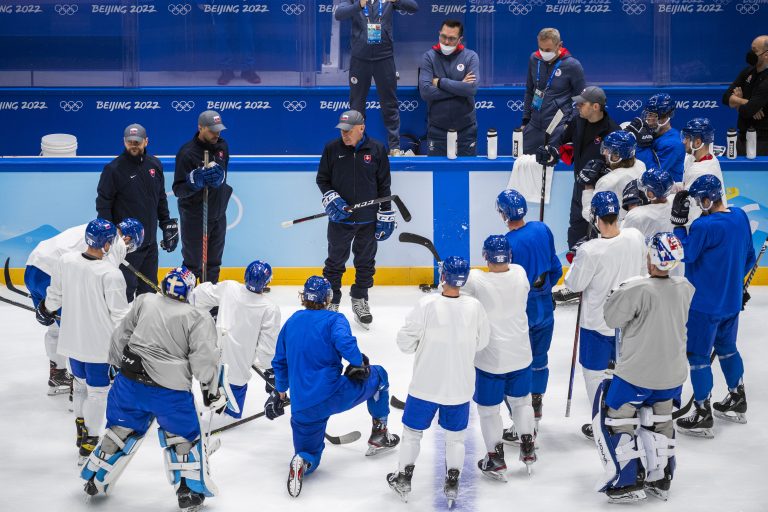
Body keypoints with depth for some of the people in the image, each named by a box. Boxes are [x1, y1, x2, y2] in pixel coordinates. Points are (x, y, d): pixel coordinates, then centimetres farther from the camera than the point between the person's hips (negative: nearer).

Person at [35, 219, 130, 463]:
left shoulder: (65, 261, -9)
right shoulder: (111, 274, -25)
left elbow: (54, 295, 7)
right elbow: (120, 314, -17)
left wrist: (46, 308, 28)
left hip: (72, 340, 6)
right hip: (98, 343, -6)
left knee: (81, 382, 26)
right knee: (97, 391, 9)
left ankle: (81, 428, 40)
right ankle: (89, 443, 15)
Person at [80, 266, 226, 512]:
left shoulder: (144, 301, 6)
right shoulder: (198, 318, -5)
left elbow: (121, 336, 13)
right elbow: (204, 358, -9)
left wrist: (119, 366, 25)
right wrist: (213, 391, 1)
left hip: (130, 381, 4)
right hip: (169, 391, -4)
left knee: (120, 429, 22)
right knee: (185, 436, 14)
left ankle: (96, 480, 31)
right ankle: (189, 492, 11)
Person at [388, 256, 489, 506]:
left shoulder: (427, 305, -21)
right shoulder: (475, 307, -13)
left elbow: (405, 340, -13)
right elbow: (481, 343, 2)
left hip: (426, 383, -2)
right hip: (460, 386, 2)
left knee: (413, 430, 18)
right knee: (455, 435, 20)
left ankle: (404, 479, 28)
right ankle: (452, 483, 25)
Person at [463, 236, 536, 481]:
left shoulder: (476, 280, -23)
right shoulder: (519, 273, -11)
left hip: (490, 358, -4)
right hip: (520, 355, 4)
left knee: (488, 408, 13)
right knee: (521, 400, 25)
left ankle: (496, 460, 19)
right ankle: (528, 451, 34)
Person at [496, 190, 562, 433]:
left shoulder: (507, 243, -23)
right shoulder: (542, 229, -4)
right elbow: (556, 269, 7)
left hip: (519, 311, -6)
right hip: (545, 307, 6)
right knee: (539, 358, 22)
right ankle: (536, 411, 38)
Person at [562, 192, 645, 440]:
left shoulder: (589, 251, -29)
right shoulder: (635, 237, -14)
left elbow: (575, 285, -15)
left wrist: (575, 262, 3)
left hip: (598, 323, -5)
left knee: (595, 373, 15)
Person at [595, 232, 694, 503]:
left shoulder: (637, 289, -24)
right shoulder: (685, 288, -5)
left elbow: (612, 318, -12)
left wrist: (620, 291, 4)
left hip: (637, 374, -6)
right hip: (673, 374, 6)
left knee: (615, 417, 10)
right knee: (660, 420, 23)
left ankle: (629, 481, 6)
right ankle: (660, 481, 28)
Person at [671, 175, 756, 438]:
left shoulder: (703, 226, -25)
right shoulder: (740, 216, 0)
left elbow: (685, 255, -13)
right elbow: (749, 256, 10)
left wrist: (678, 223, -10)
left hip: (705, 304, -8)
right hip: (732, 299, 8)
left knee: (698, 356, 3)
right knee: (727, 348, 25)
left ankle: (702, 417, 9)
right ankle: (737, 402, 37)